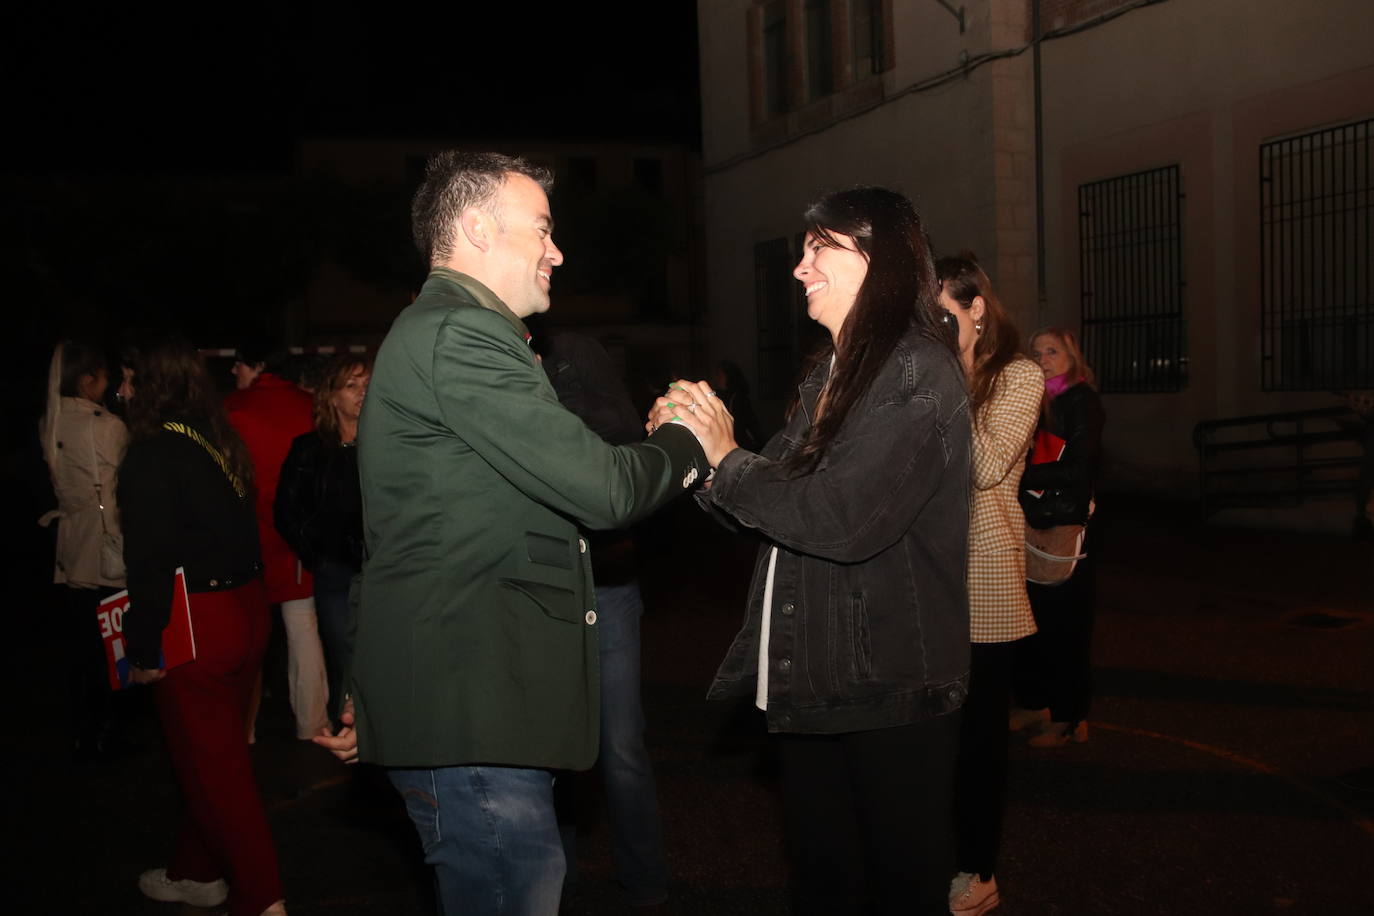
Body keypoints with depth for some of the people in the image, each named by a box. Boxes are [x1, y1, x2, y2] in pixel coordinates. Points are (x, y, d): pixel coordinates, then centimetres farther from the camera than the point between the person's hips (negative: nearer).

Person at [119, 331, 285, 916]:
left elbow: (149, 557, -18)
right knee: (216, 753, 19)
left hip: (196, 623, -8)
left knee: (211, 764, 3)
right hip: (246, 608, 8)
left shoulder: (153, 454, -15)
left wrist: (144, 648, -12)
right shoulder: (223, 441, 7)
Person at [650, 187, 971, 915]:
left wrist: (725, 457, -14)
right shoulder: (831, 376, 13)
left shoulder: (917, 374, -13)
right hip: (808, 685, 8)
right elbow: (775, 503, 10)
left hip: (889, 692, -8)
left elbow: (844, 519, -24)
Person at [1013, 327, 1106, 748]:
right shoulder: (1038, 401, 15)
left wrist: (1019, 477, -19)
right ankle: (1034, 703, 22)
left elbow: (1076, 468, -16)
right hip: (1035, 525, 7)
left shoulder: (1082, 400, -6)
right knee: (1032, 619, 10)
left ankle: (1070, 718, 8)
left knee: (1064, 624, -2)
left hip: (1066, 528, -7)